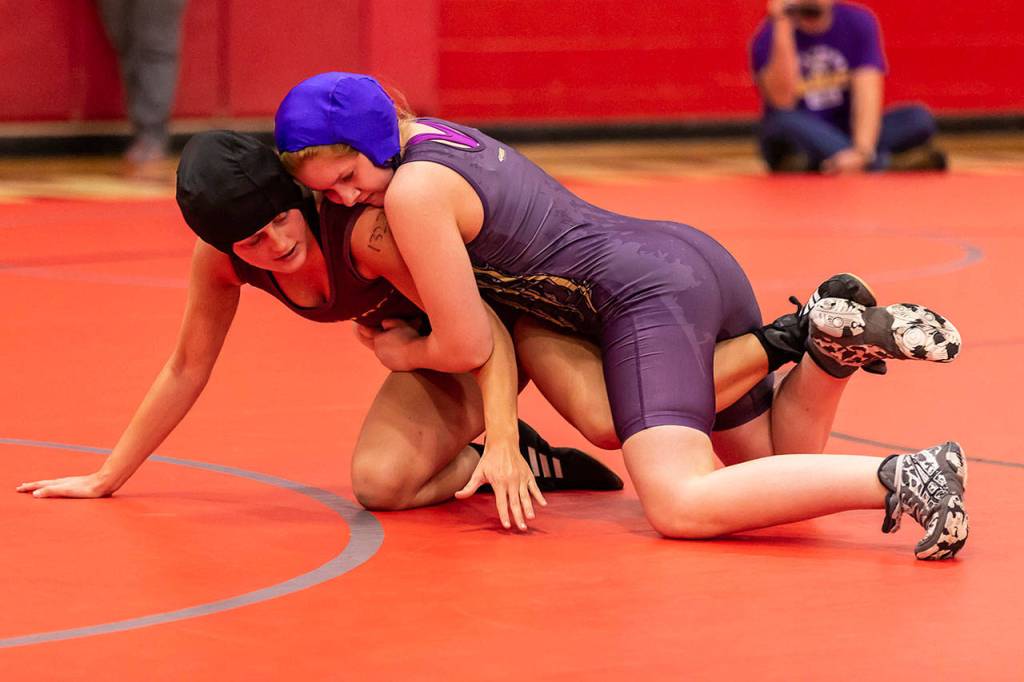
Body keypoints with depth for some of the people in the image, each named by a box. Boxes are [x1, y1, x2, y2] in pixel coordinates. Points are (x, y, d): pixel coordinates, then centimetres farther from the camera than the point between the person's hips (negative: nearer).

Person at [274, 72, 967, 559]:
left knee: (682, 507, -27)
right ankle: (842, 338, -3)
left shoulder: (412, 194, -14)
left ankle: (902, 477, -37)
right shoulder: (431, 133, 15)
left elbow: (468, 346, -9)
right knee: (779, 473, 22)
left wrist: (404, 354, 10)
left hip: (649, 297, -10)